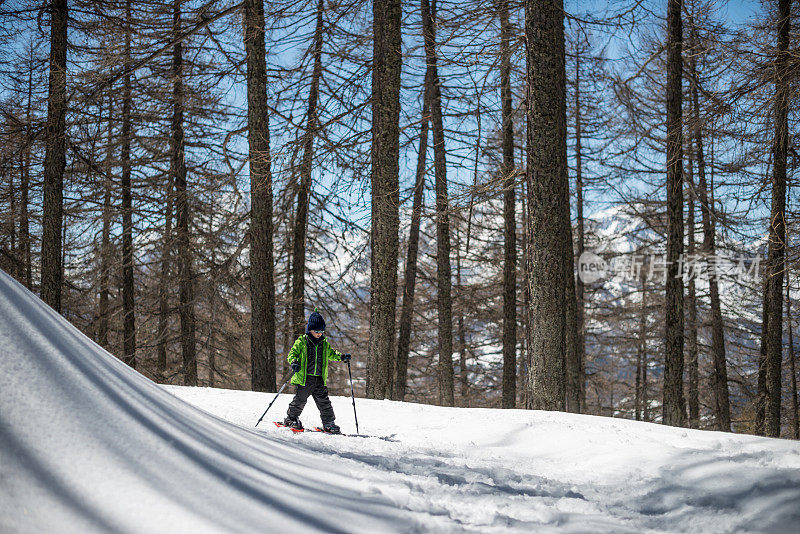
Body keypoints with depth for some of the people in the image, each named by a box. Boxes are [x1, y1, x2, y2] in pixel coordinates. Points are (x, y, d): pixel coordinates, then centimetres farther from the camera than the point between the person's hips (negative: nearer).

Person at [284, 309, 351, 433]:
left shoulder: (324, 344, 13)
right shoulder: (302, 342, -2)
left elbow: (331, 354, 27)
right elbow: (292, 353, -2)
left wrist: (341, 357, 9)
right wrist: (294, 362, -23)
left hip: (319, 380, 4)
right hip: (304, 378, -4)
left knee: (324, 402, 2)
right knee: (299, 400, 3)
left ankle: (329, 423, 9)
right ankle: (291, 419, 21)